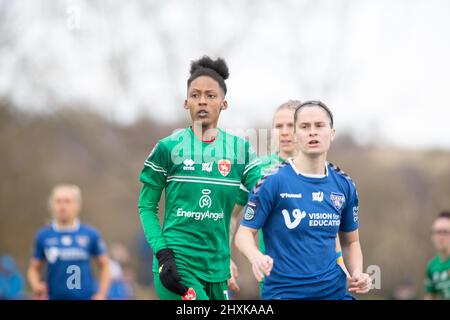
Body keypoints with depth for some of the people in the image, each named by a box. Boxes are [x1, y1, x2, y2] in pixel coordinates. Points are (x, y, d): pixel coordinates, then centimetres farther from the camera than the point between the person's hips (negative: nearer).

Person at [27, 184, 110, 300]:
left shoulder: (90, 234, 1)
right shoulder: (43, 236, 3)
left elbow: (104, 265, 10)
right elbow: (34, 268, 13)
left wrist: (101, 294, -1)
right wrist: (36, 285, -8)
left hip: (86, 297, -1)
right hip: (56, 296, 1)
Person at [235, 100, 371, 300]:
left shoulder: (344, 185, 6)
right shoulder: (273, 181, -8)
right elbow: (245, 232, -5)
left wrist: (357, 274, -1)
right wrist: (256, 257, -26)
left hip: (334, 290, 4)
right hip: (283, 291, -4)